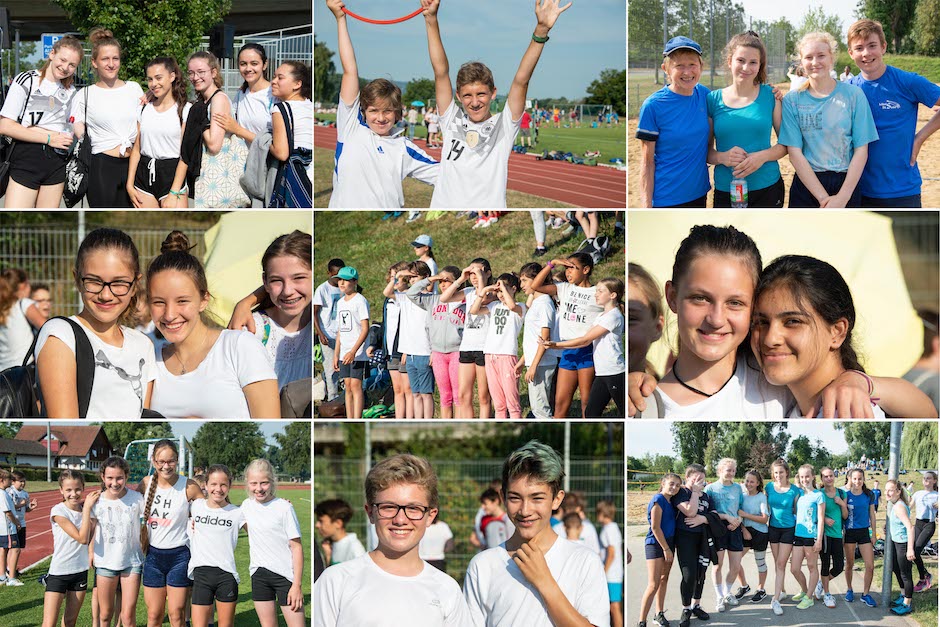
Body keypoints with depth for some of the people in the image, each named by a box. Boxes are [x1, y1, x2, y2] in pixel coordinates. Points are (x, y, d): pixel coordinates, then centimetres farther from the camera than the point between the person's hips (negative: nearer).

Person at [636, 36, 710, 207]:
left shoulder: (704, 94, 1)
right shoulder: (653, 105, -12)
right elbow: (647, 162, -11)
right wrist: (646, 207, -15)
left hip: (698, 193, 5)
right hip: (666, 200, -5)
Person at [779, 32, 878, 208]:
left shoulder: (853, 94, 2)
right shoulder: (792, 100, 2)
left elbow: (861, 150, -1)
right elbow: (794, 153, -4)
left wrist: (843, 197, -11)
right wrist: (823, 197, -13)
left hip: (847, 185, 0)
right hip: (806, 185, 0)